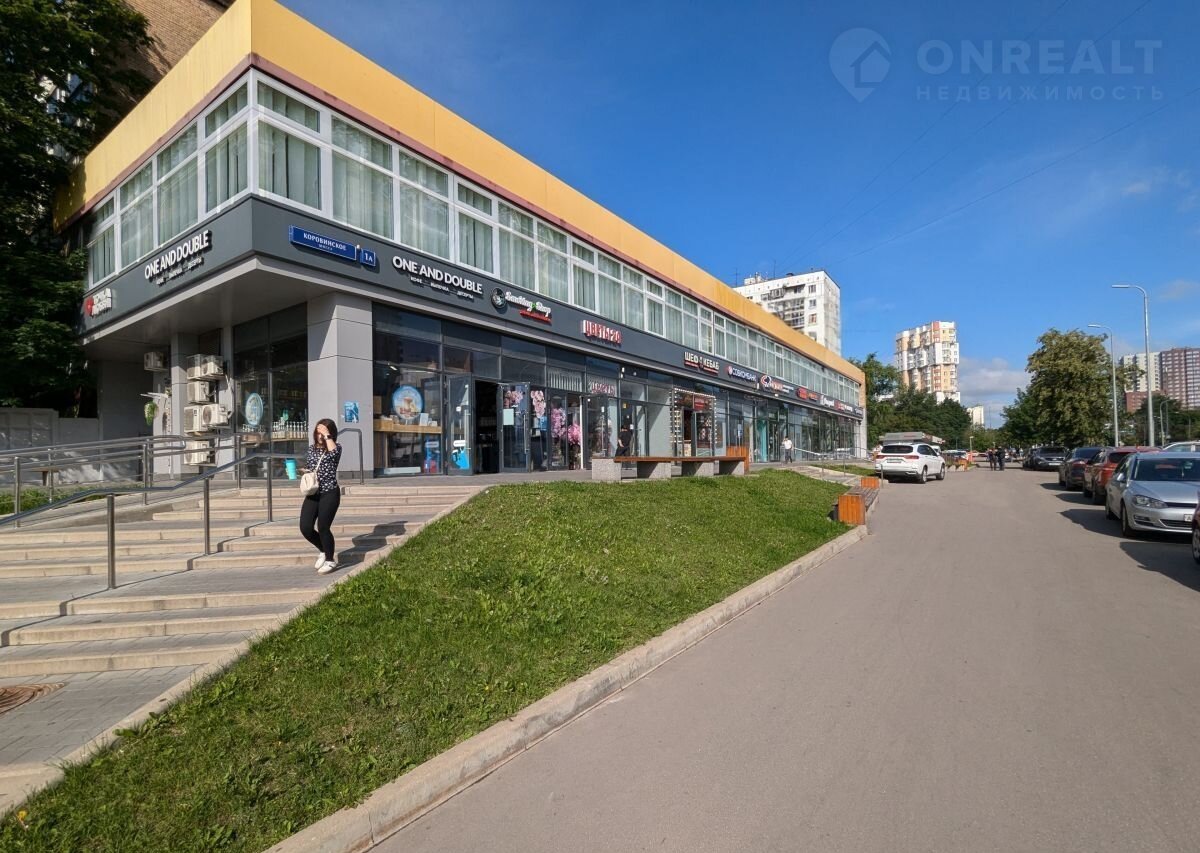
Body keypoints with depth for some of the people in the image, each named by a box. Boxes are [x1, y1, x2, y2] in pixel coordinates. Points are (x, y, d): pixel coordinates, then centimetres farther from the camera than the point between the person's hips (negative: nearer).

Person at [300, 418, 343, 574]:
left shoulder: (336, 447, -3)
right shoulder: (312, 448, 12)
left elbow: (333, 451, -30)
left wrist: (327, 435, -19)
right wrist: (305, 471, 4)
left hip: (330, 493, -5)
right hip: (313, 493, 6)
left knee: (323, 527, -8)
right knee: (305, 527, -3)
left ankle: (330, 560, 13)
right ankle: (323, 550, 25)